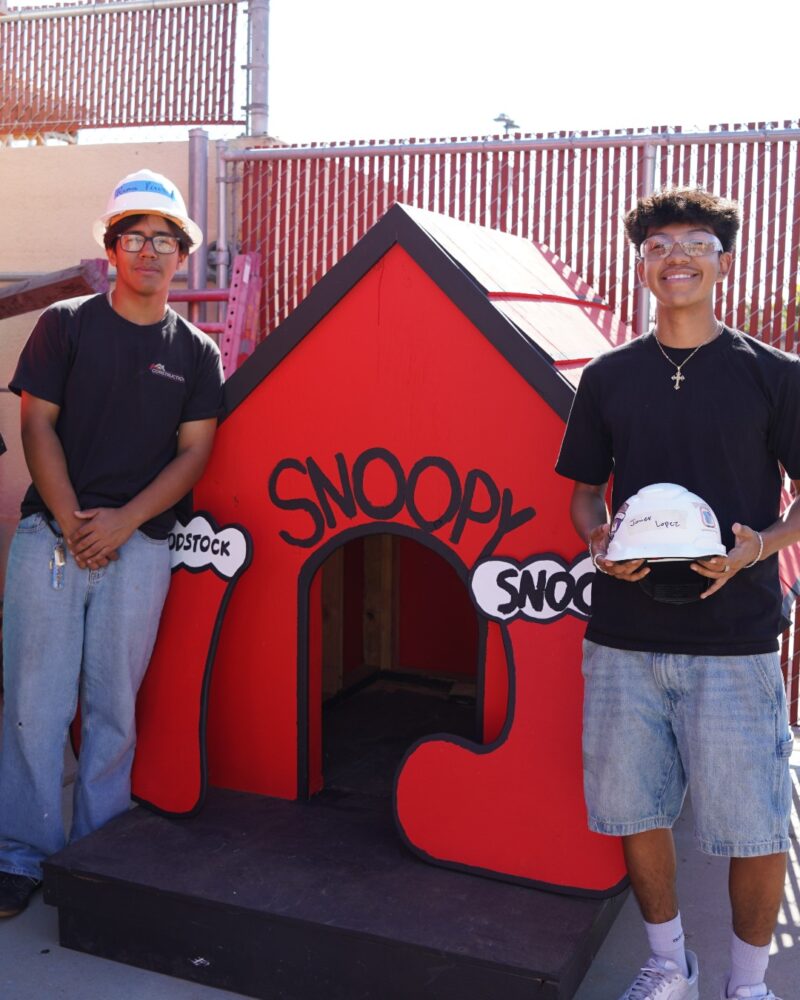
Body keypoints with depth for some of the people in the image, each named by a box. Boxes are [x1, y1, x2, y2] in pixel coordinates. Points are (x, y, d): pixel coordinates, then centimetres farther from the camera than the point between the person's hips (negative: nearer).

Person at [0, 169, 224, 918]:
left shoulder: (195, 352, 9)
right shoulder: (66, 325, 6)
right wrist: (71, 521, -8)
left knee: (115, 705, 6)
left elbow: (194, 452, 3)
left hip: (140, 544, 1)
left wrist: (122, 522, -9)